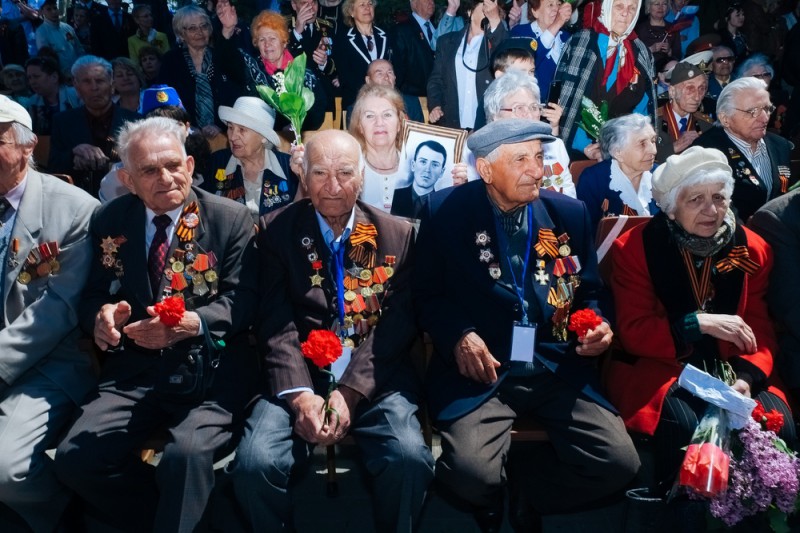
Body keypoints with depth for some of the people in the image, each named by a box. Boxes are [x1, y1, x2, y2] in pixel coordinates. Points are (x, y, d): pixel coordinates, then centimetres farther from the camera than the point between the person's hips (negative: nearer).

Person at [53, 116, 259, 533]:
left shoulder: (232, 219, 2)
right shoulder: (109, 222, 11)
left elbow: (242, 299, -6)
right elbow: (92, 295, 12)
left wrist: (193, 322, -26)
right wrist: (101, 313, -13)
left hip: (211, 367, -3)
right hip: (134, 367, 4)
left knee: (186, 454, -32)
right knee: (74, 458, -17)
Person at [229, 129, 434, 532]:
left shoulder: (397, 235, 8)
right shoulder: (276, 230, 7)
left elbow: (397, 325, -1)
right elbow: (276, 324, -2)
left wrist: (350, 392, -14)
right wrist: (300, 393, -17)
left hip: (373, 378, 0)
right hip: (298, 375, 0)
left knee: (410, 459, -26)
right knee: (254, 464, -25)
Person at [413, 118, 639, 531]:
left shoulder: (570, 212, 7)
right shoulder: (446, 210, -1)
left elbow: (589, 291, 17)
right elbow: (426, 294, 3)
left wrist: (599, 326, -5)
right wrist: (459, 335, -15)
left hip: (558, 367, 3)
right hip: (482, 368, -3)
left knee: (619, 463, -15)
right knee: (472, 472, -27)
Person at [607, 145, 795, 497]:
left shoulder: (751, 248, 6)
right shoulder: (635, 247, -5)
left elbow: (759, 329, 6)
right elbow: (633, 332, -9)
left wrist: (747, 375, -15)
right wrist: (700, 323, -21)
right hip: (659, 369, -3)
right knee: (683, 423, -33)